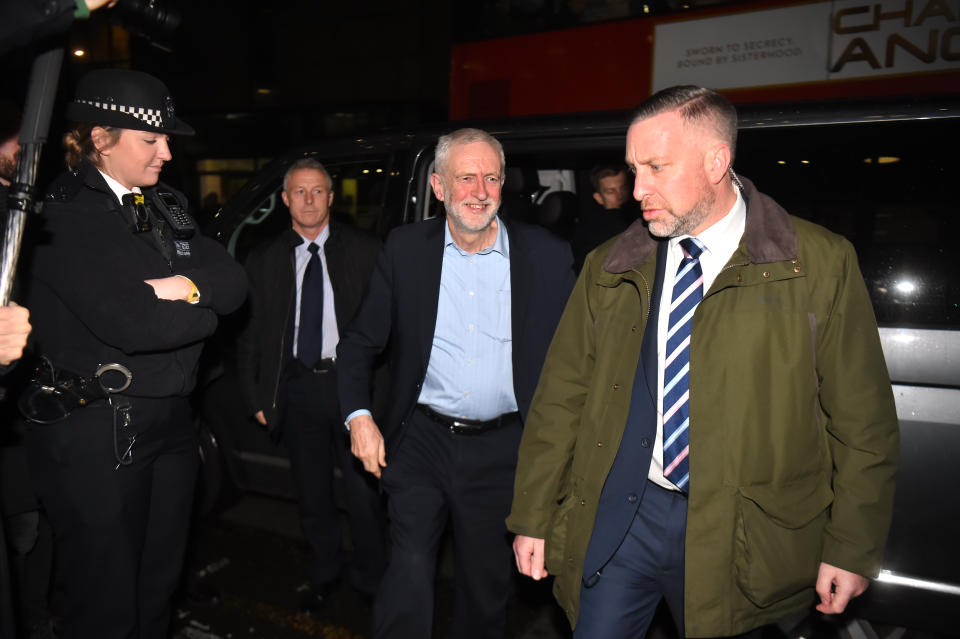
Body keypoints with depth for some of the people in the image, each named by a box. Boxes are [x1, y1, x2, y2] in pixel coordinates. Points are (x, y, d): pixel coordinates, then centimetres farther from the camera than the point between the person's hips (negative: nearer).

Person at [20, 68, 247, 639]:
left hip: (171, 421, 7)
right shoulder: (63, 216, -13)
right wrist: (203, 310, -8)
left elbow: (235, 282, 3)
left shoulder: (167, 206, 10)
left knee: (160, 588, 20)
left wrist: (188, 286, -17)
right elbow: (132, 324, -25)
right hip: (95, 435, -7)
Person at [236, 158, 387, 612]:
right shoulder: (264, 262, 5)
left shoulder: (364, 252, -1)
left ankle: (371, 580, 27)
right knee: (312, 494, 17)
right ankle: (322, 577, 37)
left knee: (364, 492, 4)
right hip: (296, 388, 3)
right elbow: (249, 336, 8)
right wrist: (255, 396, 4)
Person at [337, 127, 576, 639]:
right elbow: (359, 343, 4)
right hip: (421, 439, 0)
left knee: (486, 586, 17)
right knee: (409, 575, -8)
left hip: (502, 448, 1)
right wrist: (358, 416, -8)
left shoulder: (547, 257, -5)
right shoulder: (405, 249, -2)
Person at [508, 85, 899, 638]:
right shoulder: (608, 269, 3)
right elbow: (561, 400, 4)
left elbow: (862, 421, -1)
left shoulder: (821, 264, -4)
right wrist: (533, 517, 5)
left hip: (741, 535, -2)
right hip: (617, 516, 3)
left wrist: (851, 550, -1)